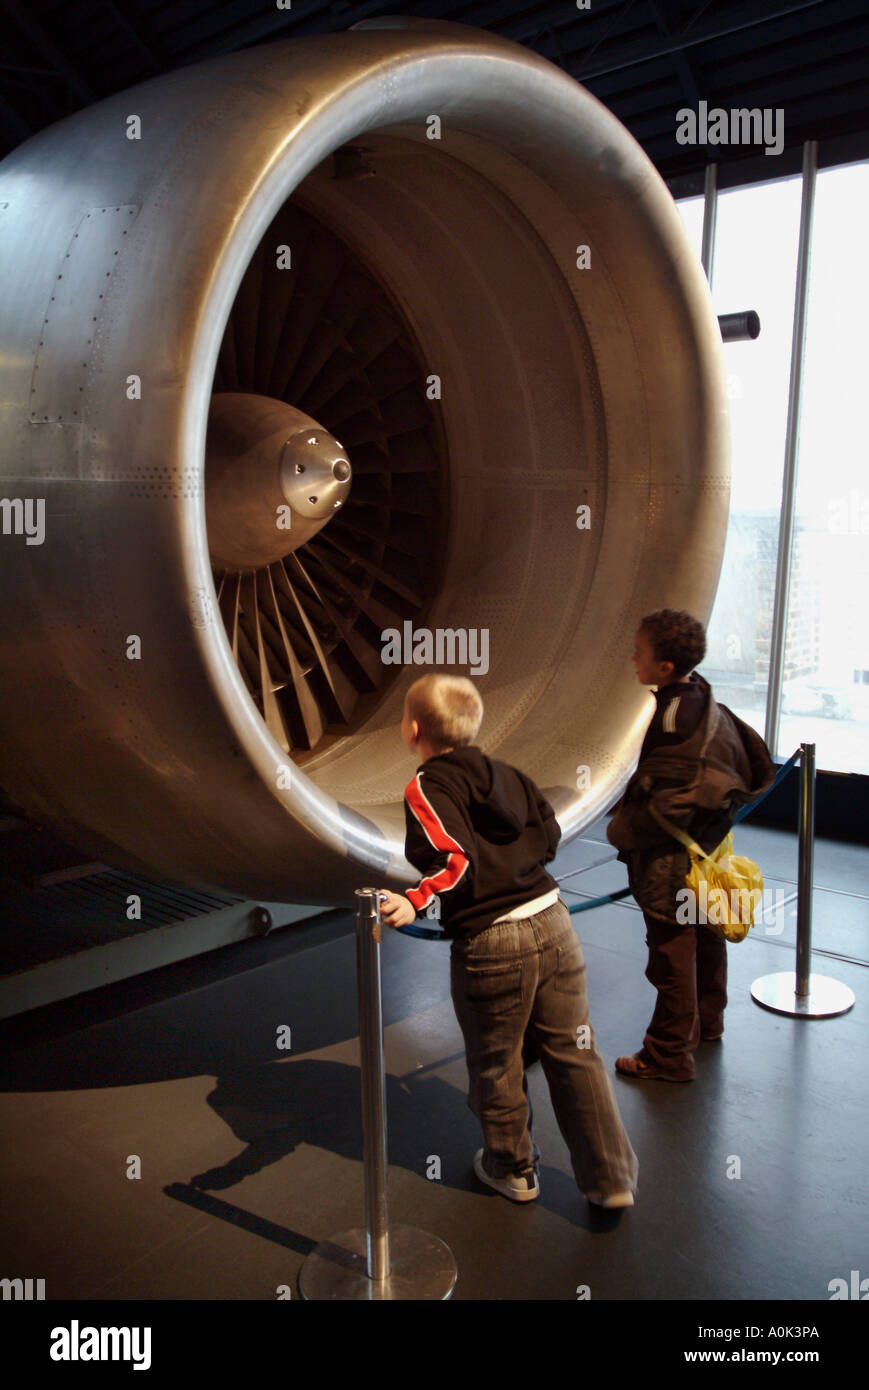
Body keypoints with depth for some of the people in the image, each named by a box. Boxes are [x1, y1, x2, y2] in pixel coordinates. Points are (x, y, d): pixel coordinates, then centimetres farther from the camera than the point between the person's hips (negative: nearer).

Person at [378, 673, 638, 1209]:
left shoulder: (426, 790, -10)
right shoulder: (506, 773, 10)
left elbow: (456, 859, -22)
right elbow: (549, 835, 11)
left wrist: (415, 901, -32)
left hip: (490, 945, -6)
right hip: (552, 920, 6)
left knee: (497, 1068, 17)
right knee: (575, 1054, 15)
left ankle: (513, 1169, 36)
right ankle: (612, 1178, 23)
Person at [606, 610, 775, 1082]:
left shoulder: (676, 718, -27)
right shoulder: (705, 700, 1)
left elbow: (668, 805, -27)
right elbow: (755, 764, 11)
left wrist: (621, 828, -11)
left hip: (672, 863, -9)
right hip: (708, 849, 9)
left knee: (672, 958, 4)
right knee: (704, 941, 24)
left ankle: (668, 1056, 18)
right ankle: (706, 1023, 44)